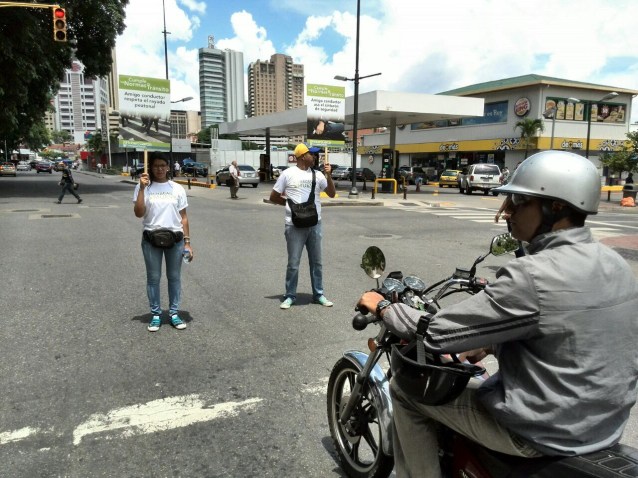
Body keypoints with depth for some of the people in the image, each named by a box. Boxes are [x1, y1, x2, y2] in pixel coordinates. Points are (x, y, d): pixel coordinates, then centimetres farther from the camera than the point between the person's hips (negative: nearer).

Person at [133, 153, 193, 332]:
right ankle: (156, 315, 20)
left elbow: (183, 217, 6)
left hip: (175, 239, 1)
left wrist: (187, 242, 2)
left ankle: (174, 313, 21)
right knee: (153, 278, 7)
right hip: (151, 239, -1)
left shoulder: (177, 188, 5)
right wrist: (142, 188, -15)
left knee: (174, 277, 9)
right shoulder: (143, 188, 0)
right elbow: (139, 213, -11)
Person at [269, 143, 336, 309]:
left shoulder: (318, 175, 7)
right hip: (295, 226, -4)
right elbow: (273, 197, 3)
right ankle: (290, 296, 17)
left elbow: (332, 194, 4)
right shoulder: (288, 174, -3)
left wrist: (328, 176, -7)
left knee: (316, 262, 12)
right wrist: (290, 203, -2)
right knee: (293, 263, 3)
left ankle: (318, 294, 24)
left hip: (315, 224, 4)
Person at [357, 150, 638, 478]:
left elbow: (437, 333, -22)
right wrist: (490, 344, 16)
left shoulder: (532, 276, -27)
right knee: (478, 382, 31)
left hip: (543, 433, -8)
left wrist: (384, 307, -5)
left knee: (406, 389, 5)